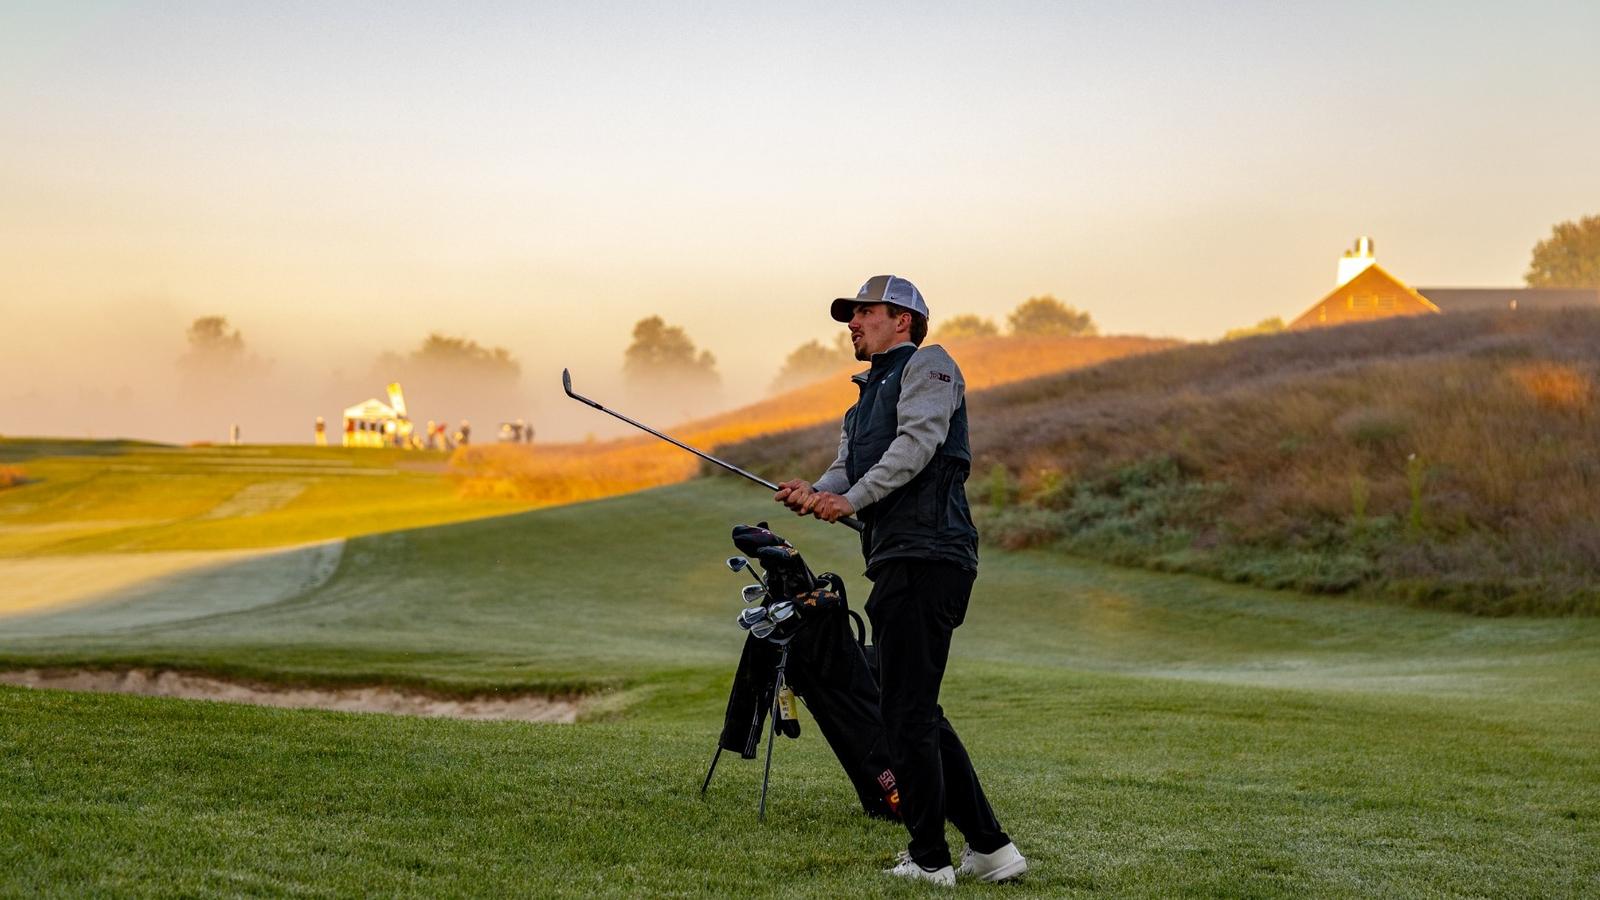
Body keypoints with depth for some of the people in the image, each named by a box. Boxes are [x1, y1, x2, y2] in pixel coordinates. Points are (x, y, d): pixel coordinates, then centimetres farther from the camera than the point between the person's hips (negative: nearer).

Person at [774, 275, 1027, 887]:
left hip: (926, 556, -10)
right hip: (897, 562, 10)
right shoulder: (866, 400, 29)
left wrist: (852, 498, -21)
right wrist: (816, 492, -9)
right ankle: (989, 847, 16)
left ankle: (928, 859, -2)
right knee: (917, 713, 11)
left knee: (908, 711, -8)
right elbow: (847, 469, 14)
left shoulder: (927, 365, 2)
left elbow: (918, 442, -14)